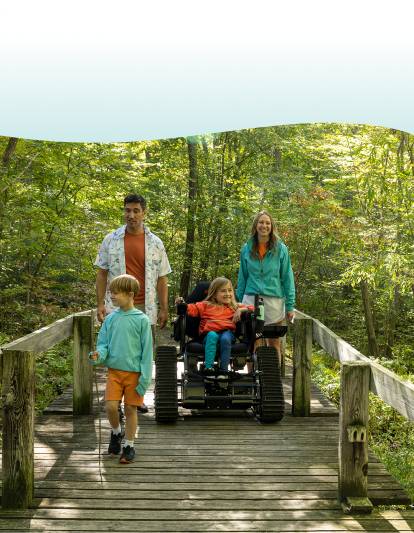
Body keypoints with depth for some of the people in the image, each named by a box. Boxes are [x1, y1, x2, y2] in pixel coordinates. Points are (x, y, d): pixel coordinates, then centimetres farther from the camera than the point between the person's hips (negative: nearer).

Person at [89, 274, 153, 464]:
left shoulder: (141, 320, -8)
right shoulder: (110, 319, 4)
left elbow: (146, 350, -6)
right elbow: (104, 344, 9)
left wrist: (145, 377, -9)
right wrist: (99, 355, -15)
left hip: (134, 373, -3)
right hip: (114, 371, 3)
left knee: (130, 409, 5)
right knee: (110, 406, -7)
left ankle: (129, 446, 20)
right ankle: (116, 432, 24)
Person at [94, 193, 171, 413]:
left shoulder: (155, 243, 7)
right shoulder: (111, 240, 5)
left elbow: (161, 278, 8)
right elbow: (102, 273, 7)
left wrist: (164, 309, 2)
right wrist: (100, 303, -2)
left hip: (145, 306, 1)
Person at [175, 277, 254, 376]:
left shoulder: (234, 307, 27)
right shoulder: (206, 305, 24)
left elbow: (251, 308, 21)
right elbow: (192, 309, 14)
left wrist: (240, 310, 3)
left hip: (228, 332, 0)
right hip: (210, 333, 0)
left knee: (225, 339, -35)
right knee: (212, 335, -36)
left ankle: (224, 371, -33)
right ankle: (209, 367, -42)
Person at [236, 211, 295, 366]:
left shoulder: (280, 249, 4)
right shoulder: (247, 249, 9)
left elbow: (287, 278, 4)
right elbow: (242, 277, 14)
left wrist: (290, 305, 0)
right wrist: (238, 302, 10)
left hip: (274, 299, -1)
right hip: (251, 299, 1)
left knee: (273, 343, 4)